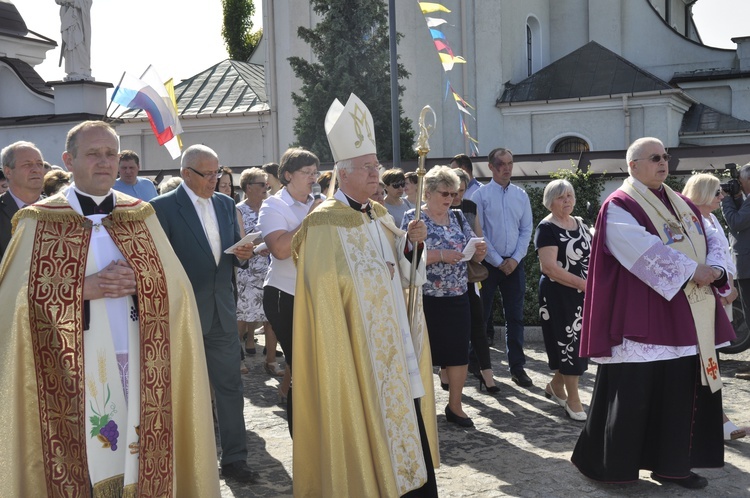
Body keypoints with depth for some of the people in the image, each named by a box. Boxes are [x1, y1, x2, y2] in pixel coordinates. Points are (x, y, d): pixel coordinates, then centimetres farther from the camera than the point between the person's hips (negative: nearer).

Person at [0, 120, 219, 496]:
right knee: (83, 460, 2)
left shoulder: (142, 217, 8)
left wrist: (137, 282, -15)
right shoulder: (39, 221, 0)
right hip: (74, 371, -2)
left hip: (138, 364, 3)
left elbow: (176, 286, 4)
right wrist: (84, 288, -17)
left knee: (138, 450, 7)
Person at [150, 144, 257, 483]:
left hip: (221, 312, 5)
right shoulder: (163, 207, -10)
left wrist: (242, 255, -7)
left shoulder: (225, 204, 8)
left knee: (230, 386, 8)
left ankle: (234, 459, 18)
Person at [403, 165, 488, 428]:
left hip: (458, 298, 5)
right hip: (426, 300, -5)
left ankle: (455, 406, 19)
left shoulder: (458, 218, 11)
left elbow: (473, 256, 14)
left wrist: (479, 251, -9)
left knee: (459, 352, 6)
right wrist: (441, 255, -23)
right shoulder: (413, 218, -4)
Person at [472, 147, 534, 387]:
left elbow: (526, 230, 7)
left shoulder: (521, 195, 8)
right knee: (482, 314, 3)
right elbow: (478, 233, -6)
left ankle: (517, 367, 12)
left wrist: (515, 259, -5)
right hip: (488, 263, -3)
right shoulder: (481, 195, -3)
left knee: (515, 316, 6)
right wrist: (498, 262, -9)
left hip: (514, 263, 3)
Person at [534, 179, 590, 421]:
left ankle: (556, 385, 31)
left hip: (583, 295, 7)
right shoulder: (547, 228, -12)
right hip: (559, 296, -7)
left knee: (579, 343, 11)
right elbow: (548, 267, -20)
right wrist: (583, 283, -19)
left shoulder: (580, 224, 11)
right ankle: (573, 398, 9)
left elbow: (590, 256, 18)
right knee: (568, 342, -2)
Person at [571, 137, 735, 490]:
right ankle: (605, 463, 11)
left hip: (686, 317, 7)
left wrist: (713, 269, -10)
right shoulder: (619, 206, -7)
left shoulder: (683, 205, 17)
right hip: (643, 318, -7)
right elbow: (644, 251, -19)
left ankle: (671, 465, 19)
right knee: (632, 391, -4)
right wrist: (692, 270, -20)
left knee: (681, 391, 9)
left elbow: (710, 240, 12)